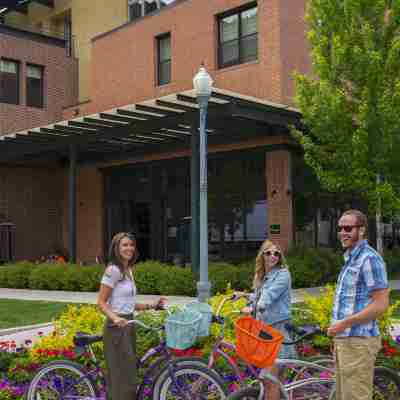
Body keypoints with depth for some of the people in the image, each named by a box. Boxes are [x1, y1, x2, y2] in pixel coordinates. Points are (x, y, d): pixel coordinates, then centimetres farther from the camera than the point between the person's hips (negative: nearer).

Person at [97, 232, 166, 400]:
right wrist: (115, 318, -30)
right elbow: (101, 302, -15)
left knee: (128, 373, 12)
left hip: (128, 326, 9)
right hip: (117, 327, -9)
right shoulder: (113, 270, -13)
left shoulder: (128, 270, 14)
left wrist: (151, 306, 9)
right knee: (123, 376, -8)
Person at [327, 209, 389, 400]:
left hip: (358, 341, -10)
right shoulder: (351, 259, 17)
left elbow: (381, 304, -19)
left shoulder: (369, 258, -13)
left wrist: (345, 323, -19)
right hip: (345, 341, 10)